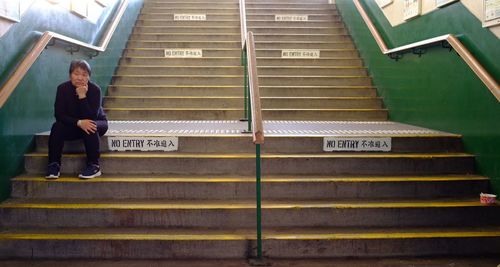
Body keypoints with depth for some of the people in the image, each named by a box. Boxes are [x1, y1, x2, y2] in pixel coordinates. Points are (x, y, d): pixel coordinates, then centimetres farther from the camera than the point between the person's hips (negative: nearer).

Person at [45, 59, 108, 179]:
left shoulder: (95, 89, -21)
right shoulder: (63, 88, -14)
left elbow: (91, 117, -29)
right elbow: (59, 114, -19)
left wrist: (82, 96, -37)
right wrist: (79, 123, -34)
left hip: (96, 124, -2)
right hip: (72, 125, 2)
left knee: (91, 128, -35)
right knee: (57, 127, -26)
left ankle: (94, 166, -26)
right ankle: (53, 165, -19)